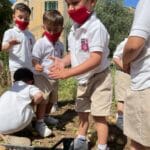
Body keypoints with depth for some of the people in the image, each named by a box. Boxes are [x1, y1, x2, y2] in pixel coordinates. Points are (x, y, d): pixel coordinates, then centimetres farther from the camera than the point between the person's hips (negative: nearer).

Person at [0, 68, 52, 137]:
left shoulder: (9, 91, 31)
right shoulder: (30, 87, 14)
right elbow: (39, 95, -8)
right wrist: (32, 104, 13)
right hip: (17, 124, -6)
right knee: (41, 100, 16)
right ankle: (40, 125, 23)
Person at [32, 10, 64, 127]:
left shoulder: (60, 45, 4)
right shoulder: (40, 43, -16)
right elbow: (34, 59, -18)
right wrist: (36, 66, -39)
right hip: (42, 77, -7)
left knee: (53, 99, 21)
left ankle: (47, 116, 41)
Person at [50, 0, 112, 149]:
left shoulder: (96, 27, -26)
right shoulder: (73, 29, 3)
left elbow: (96, 59, -33)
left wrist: (68, 72, -34)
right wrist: (63, 62, -13)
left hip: (98, 78, -8)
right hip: (83, 80, 9)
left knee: (98, 115, -4)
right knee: (82, 111, 20)